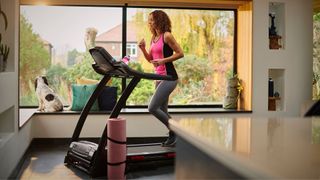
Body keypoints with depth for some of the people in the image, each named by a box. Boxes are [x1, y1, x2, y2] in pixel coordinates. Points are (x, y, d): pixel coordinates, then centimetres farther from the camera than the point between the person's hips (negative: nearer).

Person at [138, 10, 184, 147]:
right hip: (159, 77, 9)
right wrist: (143, 49, 1)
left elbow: (180, 53, -14)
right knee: (162, 111, 12)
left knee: (152, 108, -11)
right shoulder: (154, 38, 13)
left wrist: (163, 60, -20)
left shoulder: (167, 36, -11)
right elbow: (150, 59, 17)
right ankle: (173, 135, 24)